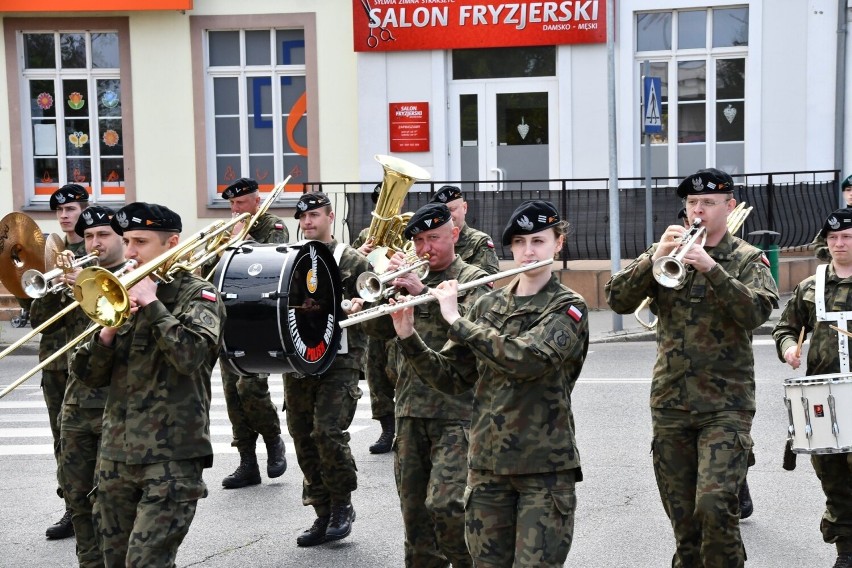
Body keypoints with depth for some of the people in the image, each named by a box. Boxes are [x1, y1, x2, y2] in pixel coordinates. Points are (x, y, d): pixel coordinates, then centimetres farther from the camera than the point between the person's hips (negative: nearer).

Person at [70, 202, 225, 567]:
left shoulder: (197, 294, -2)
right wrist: (108, 331, -8)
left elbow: (190, 355, -23)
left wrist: (151, 304, -15)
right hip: (116, 454, 6)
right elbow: (88, 375, 9)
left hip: (172, 455, -6)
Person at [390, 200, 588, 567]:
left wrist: (456, 320, -21)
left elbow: (526, 358, -24)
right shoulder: (488, 305, 9)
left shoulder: (568, 308, -6)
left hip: (546, 467, -4)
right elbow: (451, 378, 8)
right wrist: (408, 337, -6)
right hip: (487, 464, 4)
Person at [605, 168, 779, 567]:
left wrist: (711, 268, -26)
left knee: (714, 505, -17)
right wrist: (655, 259, -18)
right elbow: (617, 300, -4)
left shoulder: (747, 259, 2)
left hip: (725, 404, -3)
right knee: (682, 516, 11)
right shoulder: (665, 253, 8)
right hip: (669, 403, 3)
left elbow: (757, 312, -16)